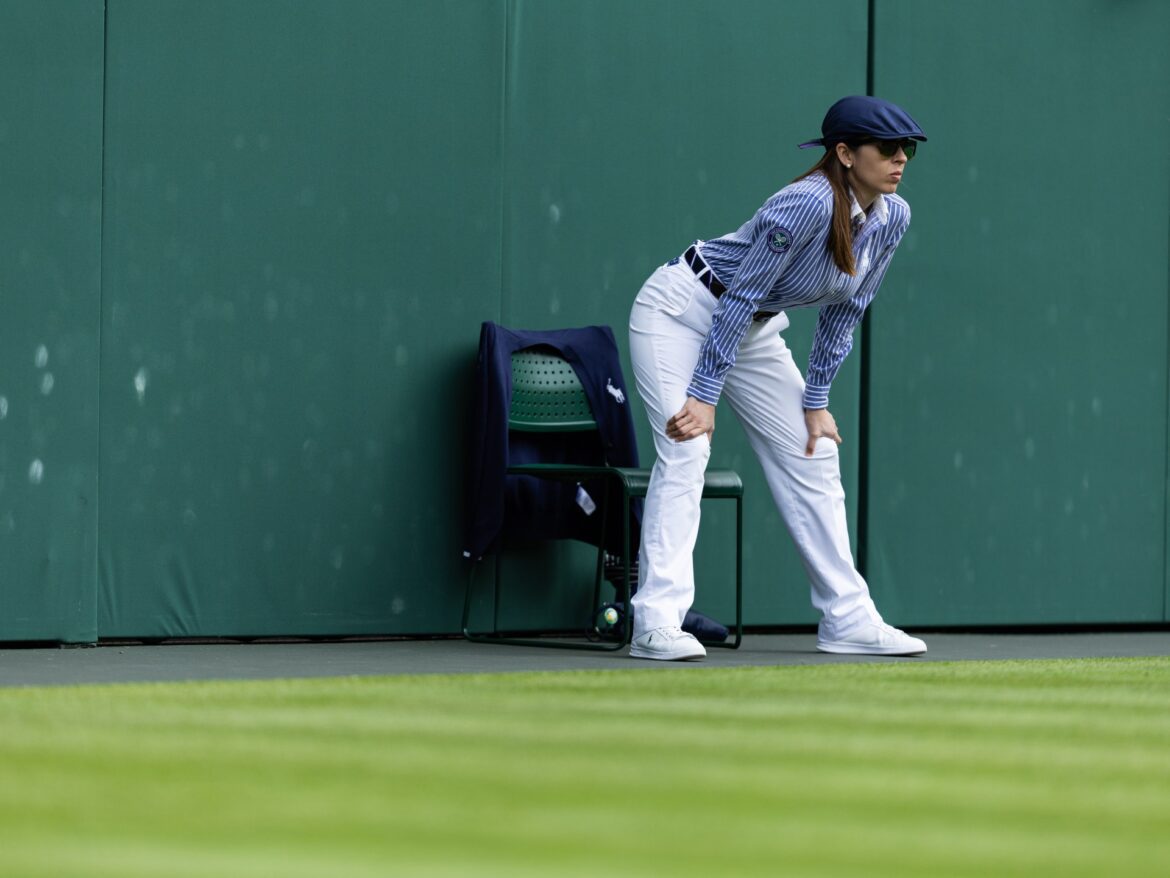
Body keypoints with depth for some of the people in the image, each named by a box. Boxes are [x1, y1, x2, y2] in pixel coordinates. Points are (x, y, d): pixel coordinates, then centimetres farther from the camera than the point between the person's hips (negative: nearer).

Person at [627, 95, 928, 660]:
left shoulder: (892, 219, -8)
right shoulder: (807, 205, -31)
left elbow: (843, 313, 1)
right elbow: (741, 296, -28)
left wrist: (815, 402, 1)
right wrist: (704, 395, -28)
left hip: (755, 332, 8)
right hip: (682, 312, -8)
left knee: (813, 455, 6)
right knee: (685, 451, -19)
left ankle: (847, 619, 13)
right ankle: (657, 624, -24)